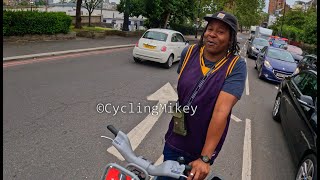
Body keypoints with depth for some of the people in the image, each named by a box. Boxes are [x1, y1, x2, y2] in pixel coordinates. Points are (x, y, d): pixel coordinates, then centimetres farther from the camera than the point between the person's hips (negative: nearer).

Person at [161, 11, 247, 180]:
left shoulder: (236, 66, -19)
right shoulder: (189, 52, -7)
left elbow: (221, 111, -27)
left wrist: (205, 158, -29)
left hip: (204, 146, -2)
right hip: (175, 139, 3)